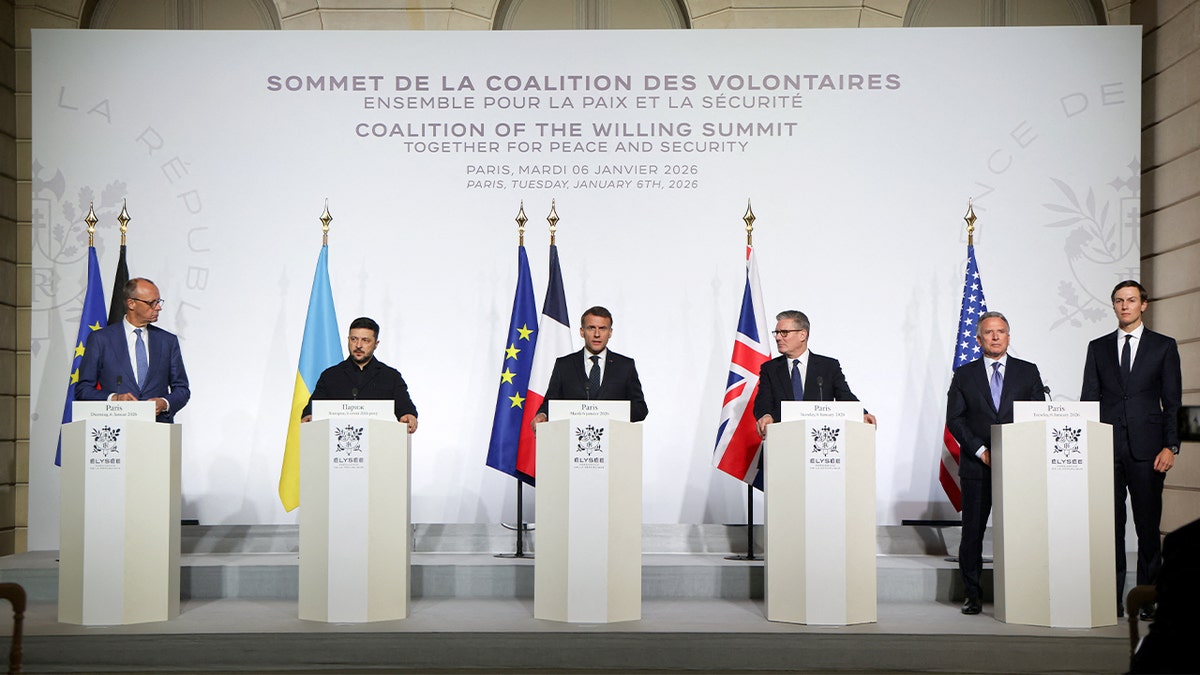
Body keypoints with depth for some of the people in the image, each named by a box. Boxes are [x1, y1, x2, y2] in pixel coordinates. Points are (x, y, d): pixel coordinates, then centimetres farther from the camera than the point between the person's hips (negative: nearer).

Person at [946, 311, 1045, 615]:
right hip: (976, 466, 0)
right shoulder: (964, 375, 9)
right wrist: (981, 451, -8)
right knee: (972, 532, 0)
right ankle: (973, 595, 8)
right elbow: (954, 419, 3)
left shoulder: (1028, 372, 10)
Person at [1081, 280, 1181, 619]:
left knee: (1148, 524, 1)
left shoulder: (1164, 346, 8)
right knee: (1109, 524, 1)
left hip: (1146, 448, -1)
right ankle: (1112, 599, 5)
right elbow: (1089, 398, 11)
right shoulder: (1098, 347, 13)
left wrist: (1170, 446, -5)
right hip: (1107, 447, 1)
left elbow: (1173, 401, 5)